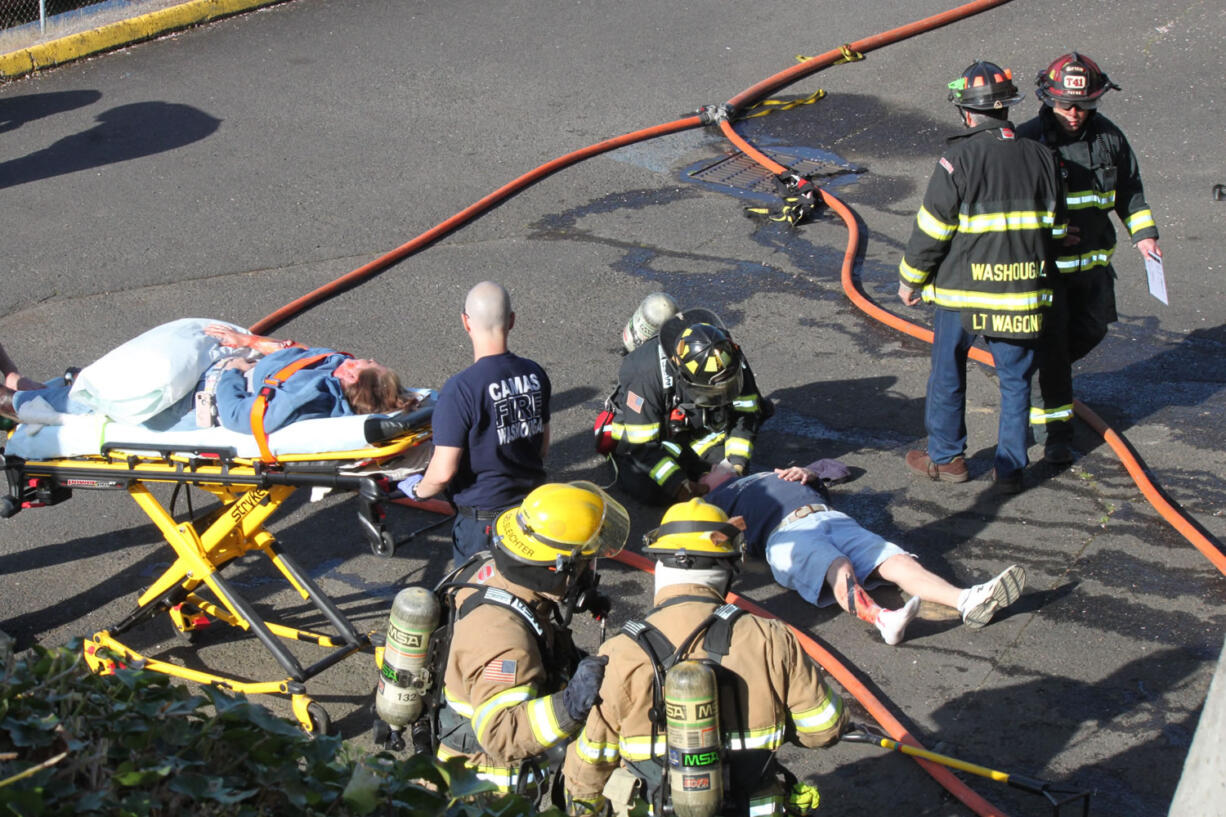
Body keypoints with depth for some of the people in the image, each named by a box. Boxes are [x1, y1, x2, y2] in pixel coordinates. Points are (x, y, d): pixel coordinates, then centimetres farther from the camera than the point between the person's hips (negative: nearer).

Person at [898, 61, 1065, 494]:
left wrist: (910, 279, 3)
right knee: (1015, 379, 13)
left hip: (960, 291, -3)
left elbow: (931, 230, -10)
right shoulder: (1040, 157, 1)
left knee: (948, 374, 14)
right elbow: (1056, 226, 11)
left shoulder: (959, 160, -14)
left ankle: (946, 457, 25)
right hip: (1022, 293, 4)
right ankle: (1010, 468, 16)